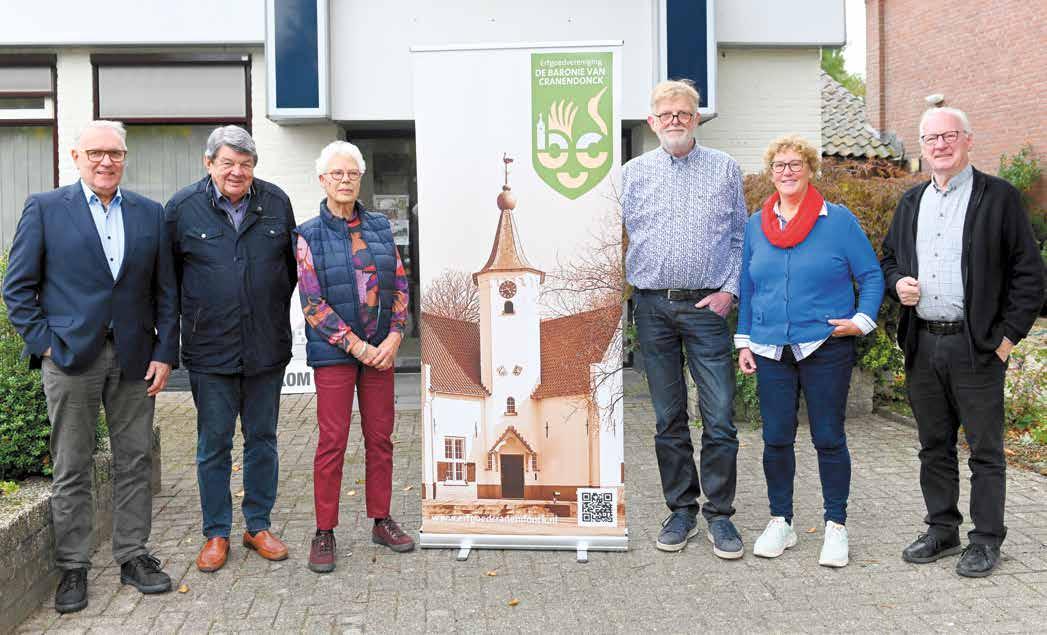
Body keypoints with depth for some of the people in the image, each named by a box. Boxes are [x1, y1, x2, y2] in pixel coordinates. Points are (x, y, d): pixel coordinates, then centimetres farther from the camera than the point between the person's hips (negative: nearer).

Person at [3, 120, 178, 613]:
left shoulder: (150, 214, 8)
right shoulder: (44, 209, 2)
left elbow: (166, 291, 8)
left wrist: (165, 352, 1)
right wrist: (45, 342, -7)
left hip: (134, 358, 3)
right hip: (70, 357, -2)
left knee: (135, 462, 8)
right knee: (71, 469, 5)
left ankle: (133, 557, 21)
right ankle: (72, 568, 17)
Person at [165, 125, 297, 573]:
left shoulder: (276, 203, 3)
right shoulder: (183, 207, -3)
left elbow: (292, 265, 14)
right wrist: (191, 317, 5)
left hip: (266, 347, 2)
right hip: (210, 350, -2)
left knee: (262, 439, 11)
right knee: (213, 445, 6)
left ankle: (258, 526, 25)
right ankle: (216, 533, 20)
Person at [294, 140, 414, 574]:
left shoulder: (380, 227, 7)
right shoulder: (309, 236, -3)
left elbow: (400, 285, 8)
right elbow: (313, 303, -8)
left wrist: (394, 336, -6)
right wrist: (358, 347, -12)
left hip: (381, 350, 4)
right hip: (334, 353, -3)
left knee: (380, 438, 9)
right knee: (332, 441, 0)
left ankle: (381, 521, 23)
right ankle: (324, 533, 11)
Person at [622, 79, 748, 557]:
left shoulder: (724, 169, 8)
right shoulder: (633, 173, 9)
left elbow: (741, 236, 8)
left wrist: (728, 290, -2)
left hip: (706, 305, -1)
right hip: (652, 307, 1)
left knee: (719, 417, -3)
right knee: (668, 419, 8)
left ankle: (719, 514, 11)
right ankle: (681, 510, 21)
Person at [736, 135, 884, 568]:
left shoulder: (839, 220, 1)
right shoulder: (756, 225, 10)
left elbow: (871, 275, 3)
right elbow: (747, 287, 15)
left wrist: (862, 319, -10)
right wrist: (744, 341, 11)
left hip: (826, 349, -3)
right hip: (771, 350, 3)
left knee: (829, 438, 3)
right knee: (776, 439, 5)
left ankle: (836, 527, 17)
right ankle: (780, 522, 20)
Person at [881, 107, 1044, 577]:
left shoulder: (999, 198, -2)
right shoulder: (911, 202, 14)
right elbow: (889, 257, 23)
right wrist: (897, 283, 0)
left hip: (976, 345, -5)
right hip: (922, 345, 5)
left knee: (985, 448, 3)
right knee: (934, 445, 13)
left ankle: (986, 539, 15)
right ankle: (942, 529, 26)